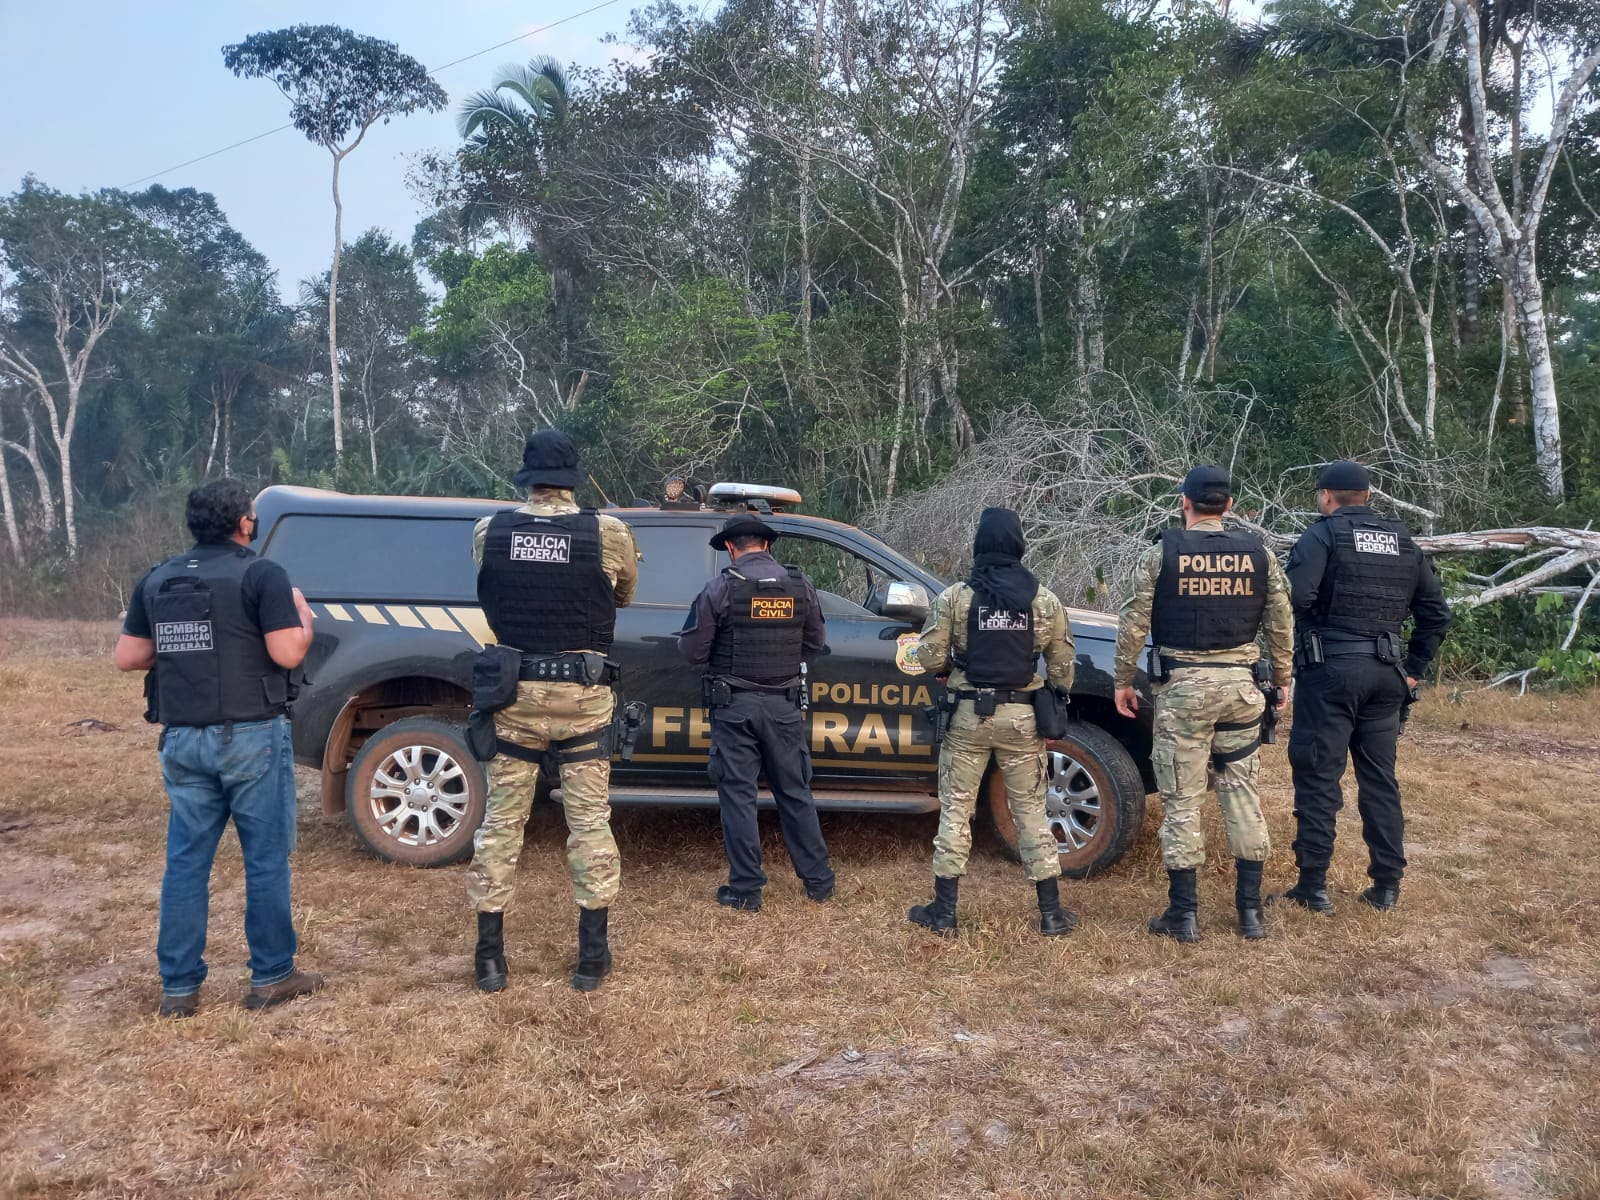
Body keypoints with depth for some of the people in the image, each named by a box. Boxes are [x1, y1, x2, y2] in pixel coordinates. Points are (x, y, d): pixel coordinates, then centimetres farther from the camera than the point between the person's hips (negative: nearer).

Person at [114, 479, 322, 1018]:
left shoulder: (156, 580, 9)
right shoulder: (260, 574, -9)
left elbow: (126, 657, 11)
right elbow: (288, 653, -15)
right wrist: (303, 616, 4)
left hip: (181, 739, 5)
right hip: (251, 736, -5)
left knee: (186, 860, 11)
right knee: (266, 858, 5)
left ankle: (178, 987, 16)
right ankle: (271, 976, 14)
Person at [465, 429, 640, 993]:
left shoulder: (488, 531, -2)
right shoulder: (609, 533, -7)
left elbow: (490, 599, 11)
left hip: (513, 694, 2)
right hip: (583, 697, -1)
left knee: (500, 820, 11)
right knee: (589, 821, 7)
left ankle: (489, 956, 17)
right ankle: (592, 956, 14)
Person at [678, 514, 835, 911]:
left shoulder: (722, 587, -10)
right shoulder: (800, 585, 0)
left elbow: (691, 649, -7)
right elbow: (815, 644, 8)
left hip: (735, 705, -3)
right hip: (784, 704, 3)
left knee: (738, 794, 5)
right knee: (795, 793, 14)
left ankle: (746, 890, 9)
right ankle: (819, 881, 21)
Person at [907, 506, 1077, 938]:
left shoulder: (954, 597, -6)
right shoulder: (1044, 599, 0)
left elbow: (930, 659, -7)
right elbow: (1062, 665, 3)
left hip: (967, 715, -1)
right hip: (1021, 717, 2)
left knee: (955, 810, 8)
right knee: (1031, 812, 10)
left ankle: (944, 912, 13)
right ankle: (1052, 913, 16)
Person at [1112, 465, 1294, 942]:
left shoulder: (1162, 553, -5)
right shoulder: (1258, 554, 3)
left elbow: (1133, 625, -5)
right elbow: (1282, 626, 6)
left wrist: (1123, 680, 5)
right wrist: (1282, 680, 18)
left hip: (1183, 686, -3)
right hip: (1240, 685, 3)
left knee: (1182, 800, 3)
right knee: (1242, 794, 12)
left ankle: (1184, 914, 9)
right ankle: (1250, 910, 18)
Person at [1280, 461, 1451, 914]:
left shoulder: (1324, 533, -5)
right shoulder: (1403, 541, 14)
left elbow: (1296, 595, -21)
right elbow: (1436, 613, 13)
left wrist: (1299, 646, -4)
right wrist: (1414, 668, 17)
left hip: (1331, 669, -6)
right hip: (1386, 674, 6)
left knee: (1318, 777, 0)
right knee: (1380, 779, 13)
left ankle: (1313, 886, 3)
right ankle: (1387, 886, 18)